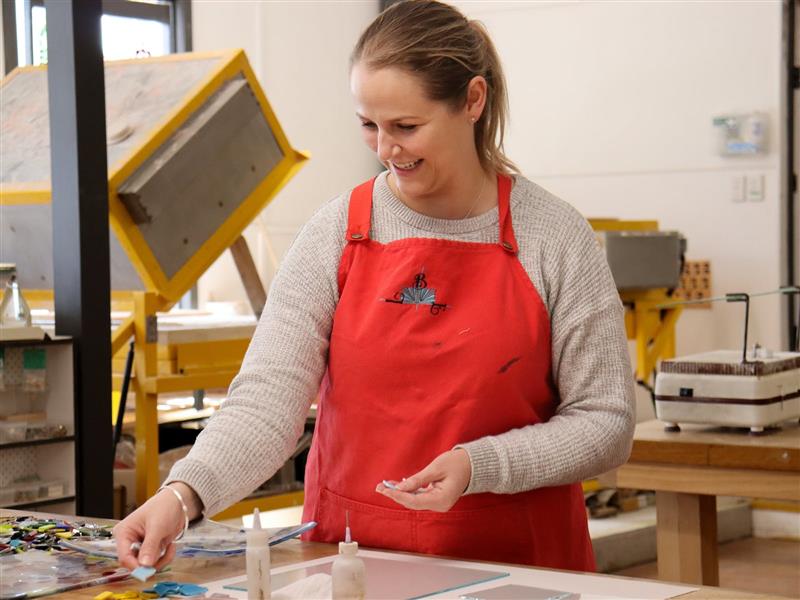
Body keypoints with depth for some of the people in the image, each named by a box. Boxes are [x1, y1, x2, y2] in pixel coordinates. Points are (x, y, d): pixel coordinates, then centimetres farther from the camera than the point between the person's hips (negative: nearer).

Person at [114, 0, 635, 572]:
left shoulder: (558, 240, -2)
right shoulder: (335, 233, 1)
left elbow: (605, 422, 0)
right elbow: (269, 398, -6)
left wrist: (480, 466, -15)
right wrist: (184, 493, -23)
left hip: (516, 561, -1)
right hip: (353, 555, 2)